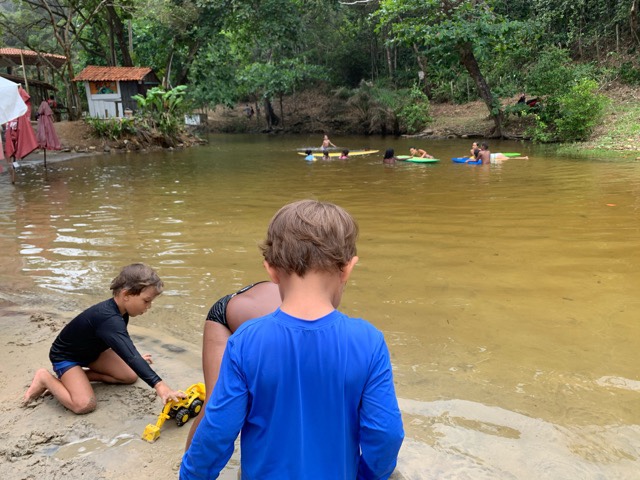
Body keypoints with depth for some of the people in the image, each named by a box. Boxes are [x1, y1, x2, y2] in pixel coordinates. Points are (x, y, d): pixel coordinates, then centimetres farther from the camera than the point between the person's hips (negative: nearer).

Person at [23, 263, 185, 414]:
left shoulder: (119, 311, -11)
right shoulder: (109, 319, -40)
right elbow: (130, 356, -50)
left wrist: (136, 359, 22)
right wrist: (158, 385, -56)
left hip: (91, 351, 9)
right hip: (65, 356, -9)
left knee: (131, 376, 0)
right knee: (84, 404, -25)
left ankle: (81, 376, 7)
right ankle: (46, 379, -2)